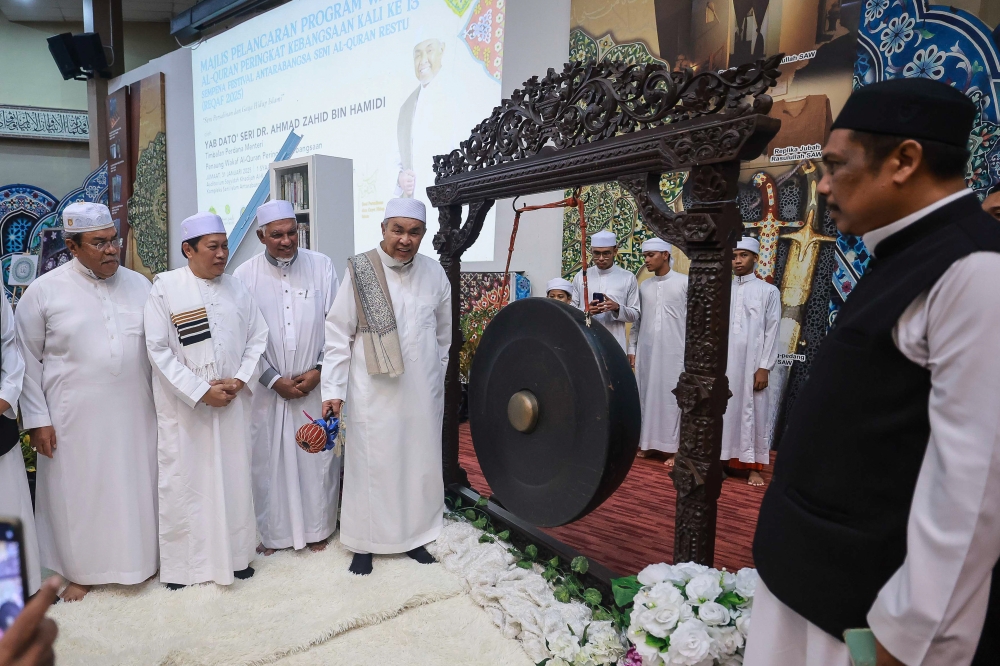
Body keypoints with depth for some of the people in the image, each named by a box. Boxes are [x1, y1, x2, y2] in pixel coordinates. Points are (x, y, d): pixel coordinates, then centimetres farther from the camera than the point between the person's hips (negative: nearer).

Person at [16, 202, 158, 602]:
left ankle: (142, 557, 31)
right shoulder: (44, 291, -4)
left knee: (136, 487, 11)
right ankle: (81, 571, 30)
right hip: (74, 419, -2)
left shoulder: (139, 284, 4)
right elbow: (28, 360, 0)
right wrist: (36, 419, -3)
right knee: (78, 493, 10)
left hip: (133, 414, 2)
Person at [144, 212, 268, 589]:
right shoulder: (165, 288, -6)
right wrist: (201, 391, -13)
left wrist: (239, 380, -7)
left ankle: (234, 554, 26)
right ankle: (182, 562, 22)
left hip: (232, 402, 3)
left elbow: (257, 337, 6)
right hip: (183, 406, -3)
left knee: (232, 475, 10)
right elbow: (159, 350, -9)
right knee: (184, 480, 6)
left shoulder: (236, 288, 5)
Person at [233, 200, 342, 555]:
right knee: (268, 459, 8)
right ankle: (271, 530, 28)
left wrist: (319, 370, -7)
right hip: (268, 388, 0)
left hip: (315, 383, 1)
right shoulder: (245, 275, -4)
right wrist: (274, 379, -8)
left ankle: (316, 527, 27)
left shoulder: (322, 266, -2)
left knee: (318, 456, 9)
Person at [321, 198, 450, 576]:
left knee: (419, 463, 13)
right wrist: (333, 390, -12)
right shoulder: (360, 271, -10)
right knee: (371, 466, 7)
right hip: (373, 392, -3)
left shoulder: (434, 273, 1)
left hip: (422, 391, 3)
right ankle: (364, 543, 26)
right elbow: (338, 335, -8)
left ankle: (413, 535, 31)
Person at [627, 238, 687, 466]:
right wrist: (632, 347, 9)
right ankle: (647, 442, 18)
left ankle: (673, 447, 8)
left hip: (674, 351, -4)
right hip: (646, 350, 4)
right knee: (646, 394, 7)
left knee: (672, 396, 0)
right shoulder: (644, 286, 10)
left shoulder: (685, 283, -3)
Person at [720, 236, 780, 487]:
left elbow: (772, 332, -1)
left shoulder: (768, 291, 2)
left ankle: (754, 466, 12)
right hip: (724, 362, 2)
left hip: (752, 363, -2)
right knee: (725, 410, 5)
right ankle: (727, 460, 15)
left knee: (753, 412, 3)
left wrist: (764, 367, -7)